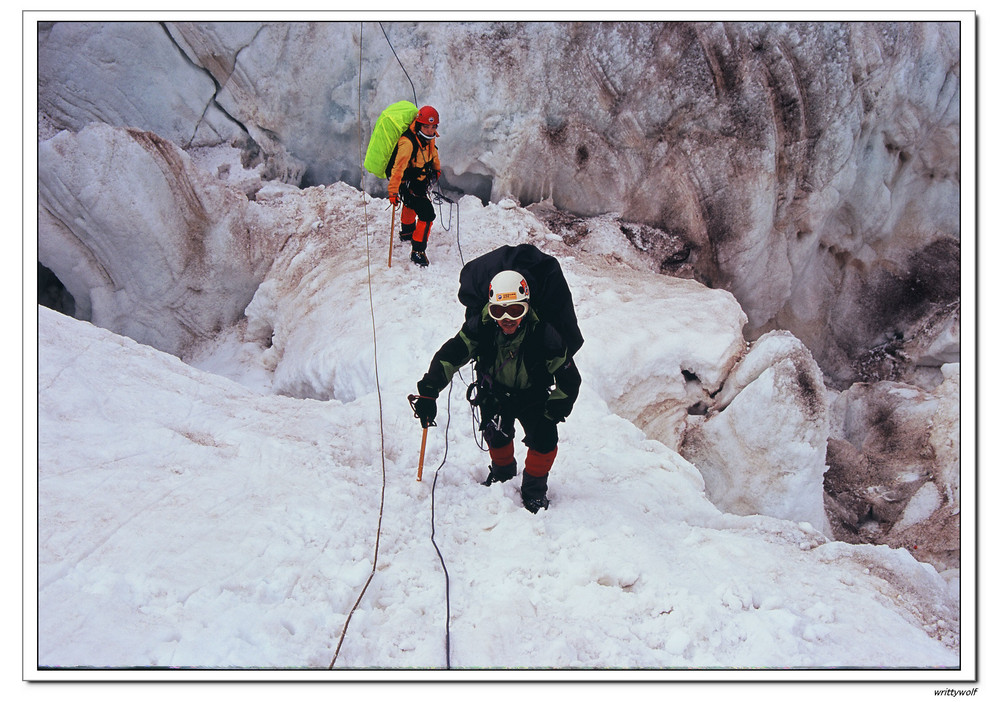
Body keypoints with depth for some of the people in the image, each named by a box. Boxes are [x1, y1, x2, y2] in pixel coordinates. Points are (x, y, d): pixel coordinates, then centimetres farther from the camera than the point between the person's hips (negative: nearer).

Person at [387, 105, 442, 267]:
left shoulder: (429, 136, -10)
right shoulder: (407, 142, -36)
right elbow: (398, 168, -39)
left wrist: (436, 169, 26)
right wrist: (393, 192, -43)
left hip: (421, 180, 10)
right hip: (408, 185, -9)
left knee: (411, 205, 34)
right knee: (427, 214, -17)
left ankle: (407, 231, 62)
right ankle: (417, 252, -8)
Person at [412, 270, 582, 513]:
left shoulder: (544, 335, -31)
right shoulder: (480, 328, -26)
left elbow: (569, 380, -20)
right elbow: (448, 357, -20)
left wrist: (553, 415, -21)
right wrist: (428, 393, -31)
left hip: (533, 397, -2)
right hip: (495, 394, 2)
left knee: (544, 438, -17)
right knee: (496, 436, -5)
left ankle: (534, 489, 9)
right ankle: (503, 471, 32)